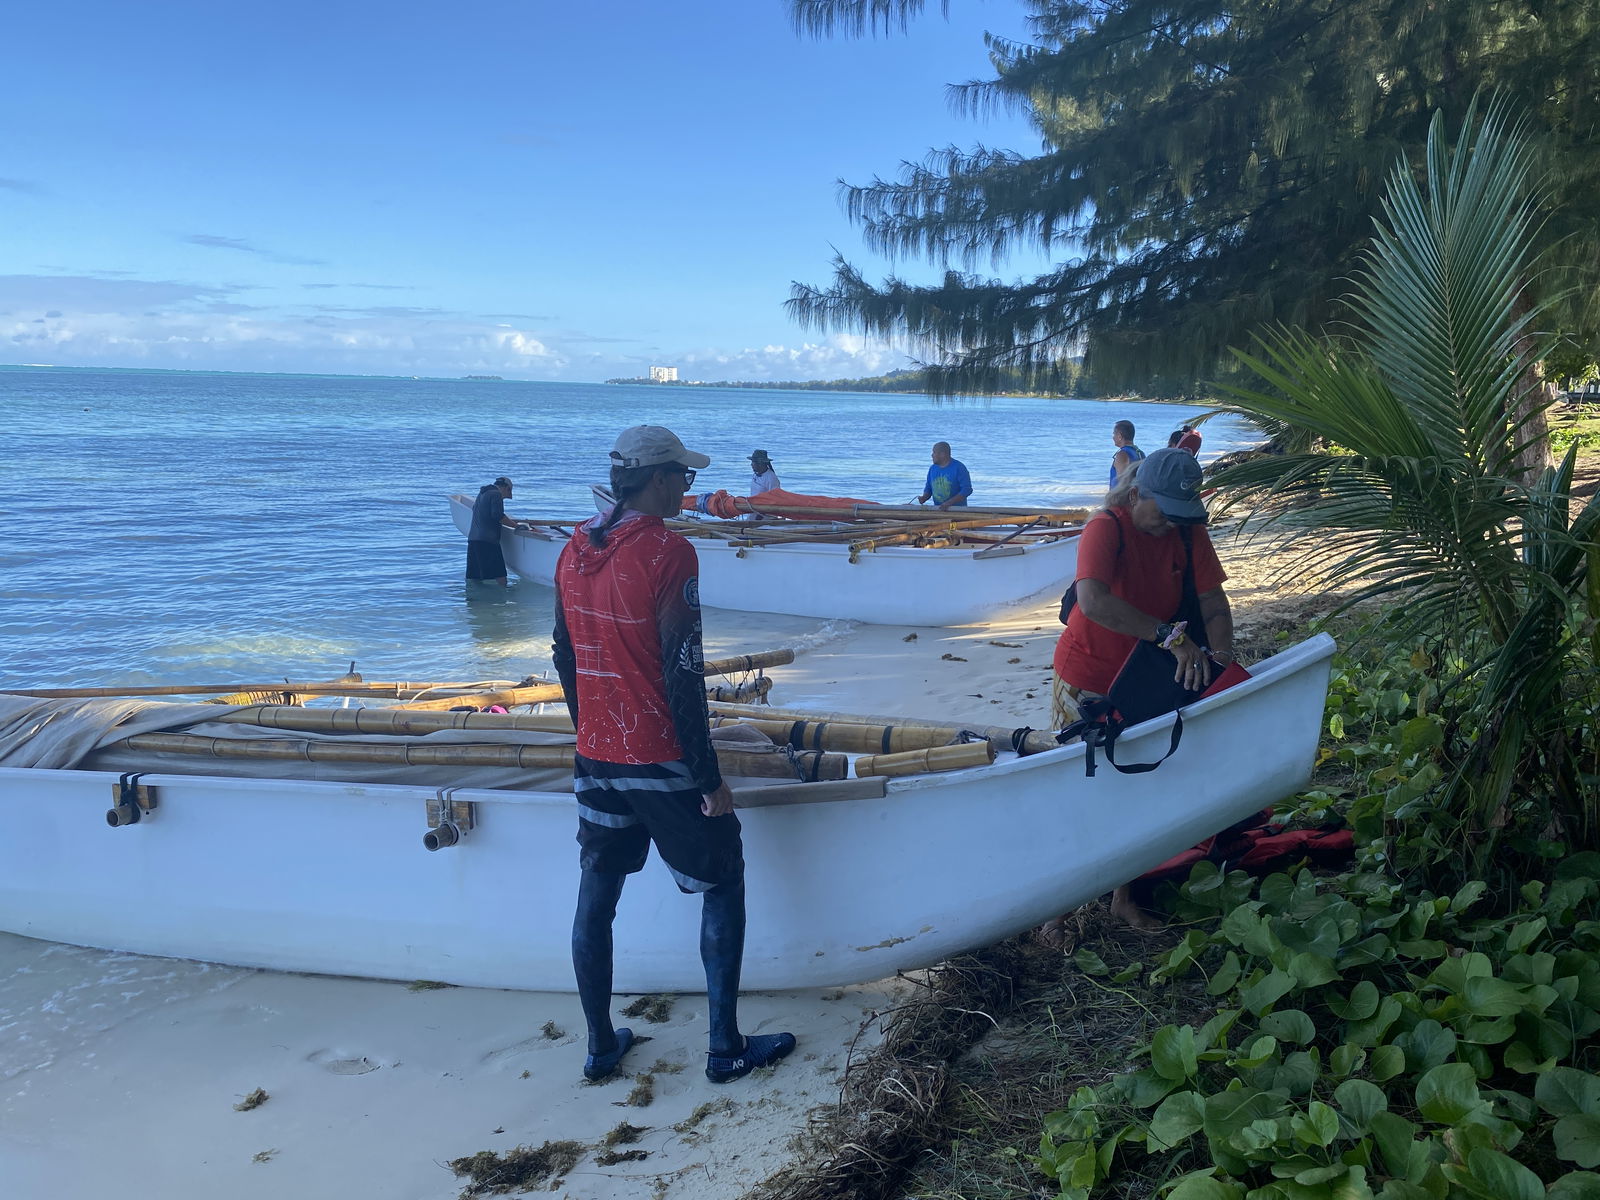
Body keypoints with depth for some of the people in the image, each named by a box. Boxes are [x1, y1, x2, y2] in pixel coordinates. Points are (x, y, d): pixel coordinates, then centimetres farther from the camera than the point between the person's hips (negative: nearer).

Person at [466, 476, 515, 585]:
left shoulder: (482, 493, 24)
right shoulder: (496, 494, -4)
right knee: (500, 580, -14)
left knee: (474, 579, 9)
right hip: (487, 540, -9)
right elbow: (498, 516, -15)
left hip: (472, 538, 9)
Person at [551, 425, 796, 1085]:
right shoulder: (668, 553, -18)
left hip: (597, 759, 7)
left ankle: (600, 1047, 27)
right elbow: (682, 676, -20)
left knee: (595, 898, 15)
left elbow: (566, 657, 11)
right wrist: (710, 779, -13)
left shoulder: (575, 550, 3)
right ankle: (726, 1048, 17)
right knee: (722, 886, 10)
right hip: (662, 762, -7)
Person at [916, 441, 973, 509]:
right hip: (938, 510, 4)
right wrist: (924, 498, -4)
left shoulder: (959, 467, -6)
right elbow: (928, 488, 18)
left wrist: (950, 502, -21)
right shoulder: (932, 468, 10)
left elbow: (967, 489, -11)